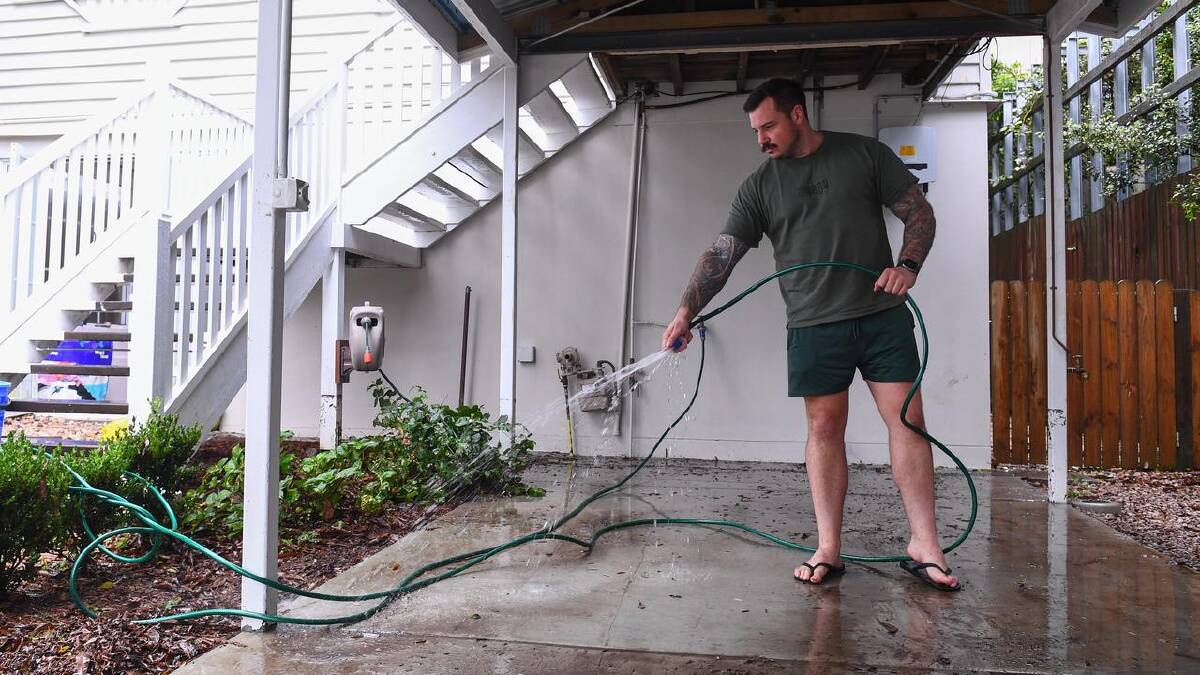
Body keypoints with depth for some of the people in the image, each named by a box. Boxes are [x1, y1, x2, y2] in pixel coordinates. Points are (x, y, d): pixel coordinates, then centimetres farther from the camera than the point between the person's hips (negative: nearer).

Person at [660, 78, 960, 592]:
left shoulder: (865, 154, 5)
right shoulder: (760, 187, 7)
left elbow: (919, 213, 8)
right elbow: (721, 254, 0)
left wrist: (907, 265, -11)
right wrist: (687, 310, -12)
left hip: (882, 315, 0)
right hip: (813, 324, 1)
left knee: (907, 419, -2)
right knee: (824, 428, 2)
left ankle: (924, 545, 7)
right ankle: (828, 549, 8)